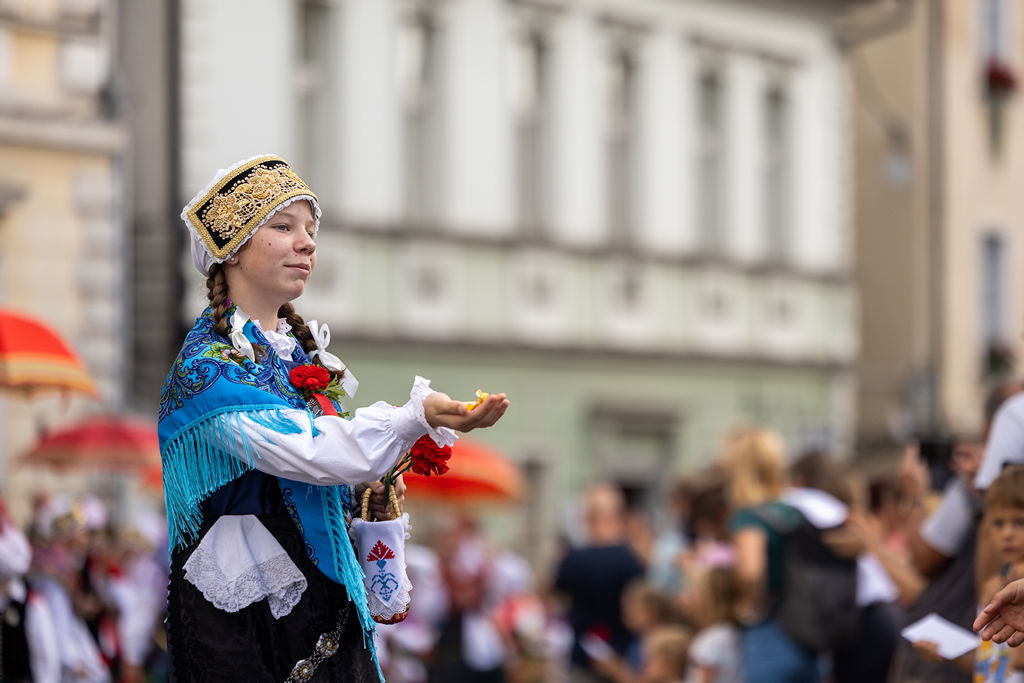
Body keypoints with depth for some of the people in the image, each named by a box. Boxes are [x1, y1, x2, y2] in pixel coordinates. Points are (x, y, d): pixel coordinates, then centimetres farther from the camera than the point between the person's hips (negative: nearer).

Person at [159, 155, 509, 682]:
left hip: (324, 595, 8)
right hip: (245, 614, -8)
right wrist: (416, 418, -39)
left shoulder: (300, 347, 12)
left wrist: (364, 488, 3)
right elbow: (302, 450, -28)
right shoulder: (209, 366, -14)